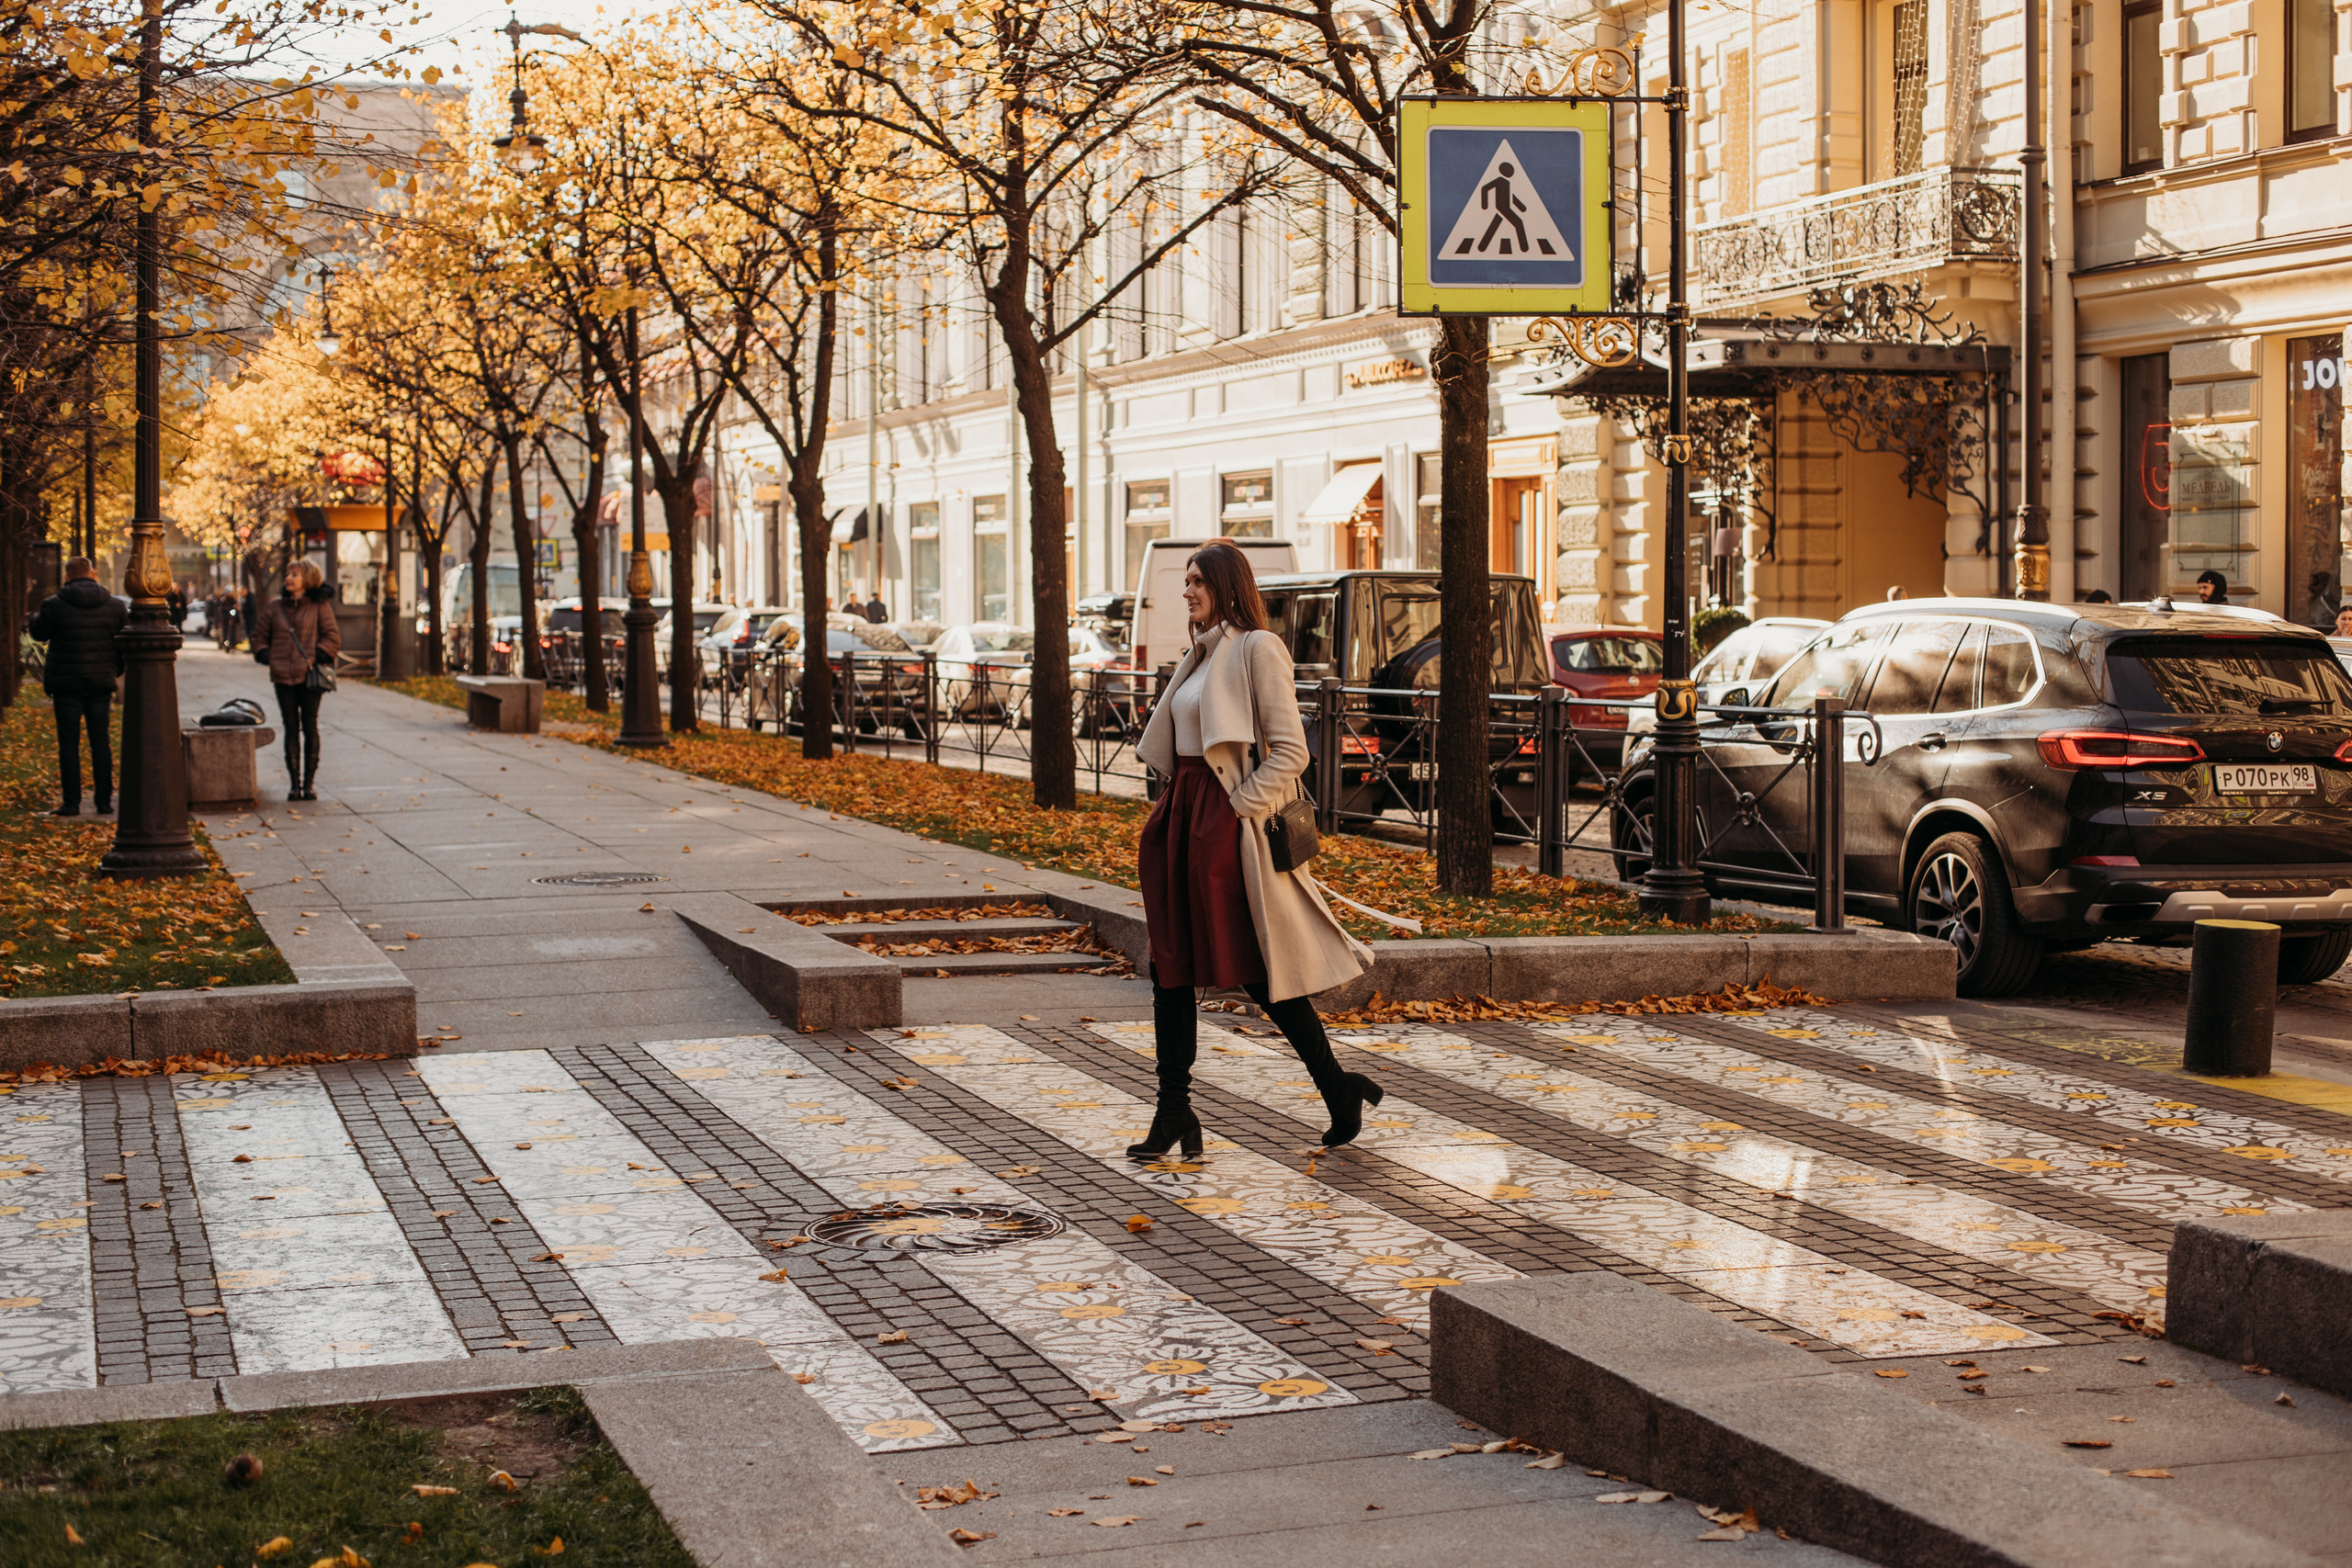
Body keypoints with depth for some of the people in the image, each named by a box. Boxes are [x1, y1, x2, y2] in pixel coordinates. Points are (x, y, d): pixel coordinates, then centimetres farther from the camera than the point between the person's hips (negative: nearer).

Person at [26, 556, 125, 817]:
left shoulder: (54, 604, -8)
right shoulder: (114, 605, 0)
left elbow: (38, 633, 5)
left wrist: (35, 617, 27)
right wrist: (116, 668, 20)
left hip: (67, 682, -2)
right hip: (101, 682, 2)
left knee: (69, 742, 2)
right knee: (100, 741, 9)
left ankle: (71, 802, -1)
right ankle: (104, 800, 9)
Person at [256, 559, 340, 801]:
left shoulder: (319, 606, 2)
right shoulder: (275, 607, 10)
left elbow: (333, 636, 0)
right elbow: (259, 637, 18)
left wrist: (317, 657, -11)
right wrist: (266, 656, 1)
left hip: (309, 675, -2)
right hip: (283, 676, 2)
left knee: (310, 727, 1)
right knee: (291, 729, 3)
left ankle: (309, 783, 6)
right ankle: (294, 784, 5)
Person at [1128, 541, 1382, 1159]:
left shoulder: (1258, 648, -9)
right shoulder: (1201, 654, 16)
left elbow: (1289, 749, -14)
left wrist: (1240, 808, -18)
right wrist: (1179, 810, 12)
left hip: (1229, 823, -9)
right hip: (1183, 817, 9)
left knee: (1260, 971, -1)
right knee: (1171, 966, 5)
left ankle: (1339, 1090, 13)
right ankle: (1174, 1113, 9)